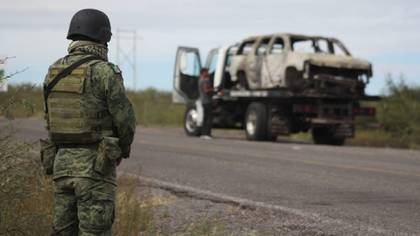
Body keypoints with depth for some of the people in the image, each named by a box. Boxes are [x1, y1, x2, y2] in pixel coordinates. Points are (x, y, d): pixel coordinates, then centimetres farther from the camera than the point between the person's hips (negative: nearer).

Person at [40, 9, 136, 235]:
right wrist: (123, 149, 9)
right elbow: (125, 119, -11)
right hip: (95, 166, -6)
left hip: (63, 162, 6)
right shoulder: (105, 72, -13)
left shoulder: (54, 72, 7)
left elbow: (52, 119, 14)